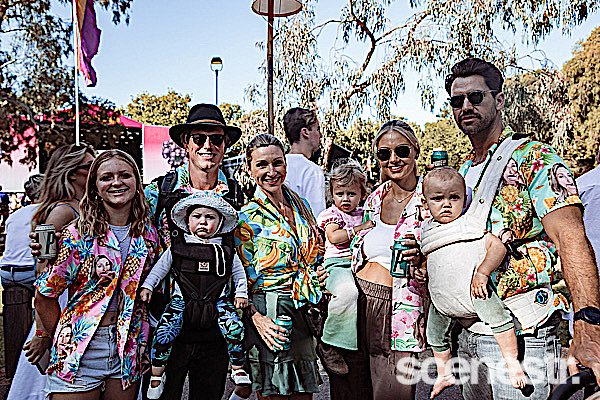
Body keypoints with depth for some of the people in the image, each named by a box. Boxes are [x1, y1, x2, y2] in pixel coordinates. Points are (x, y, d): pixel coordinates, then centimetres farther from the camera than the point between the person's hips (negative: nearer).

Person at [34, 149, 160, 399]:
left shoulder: (149, 235, 3)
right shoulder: (78, 235, -9)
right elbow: (45, 296, -3)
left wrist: (144, 343, 7)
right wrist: (62, 341, 1)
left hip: (129, 354, 3)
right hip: (80, 353, -3)